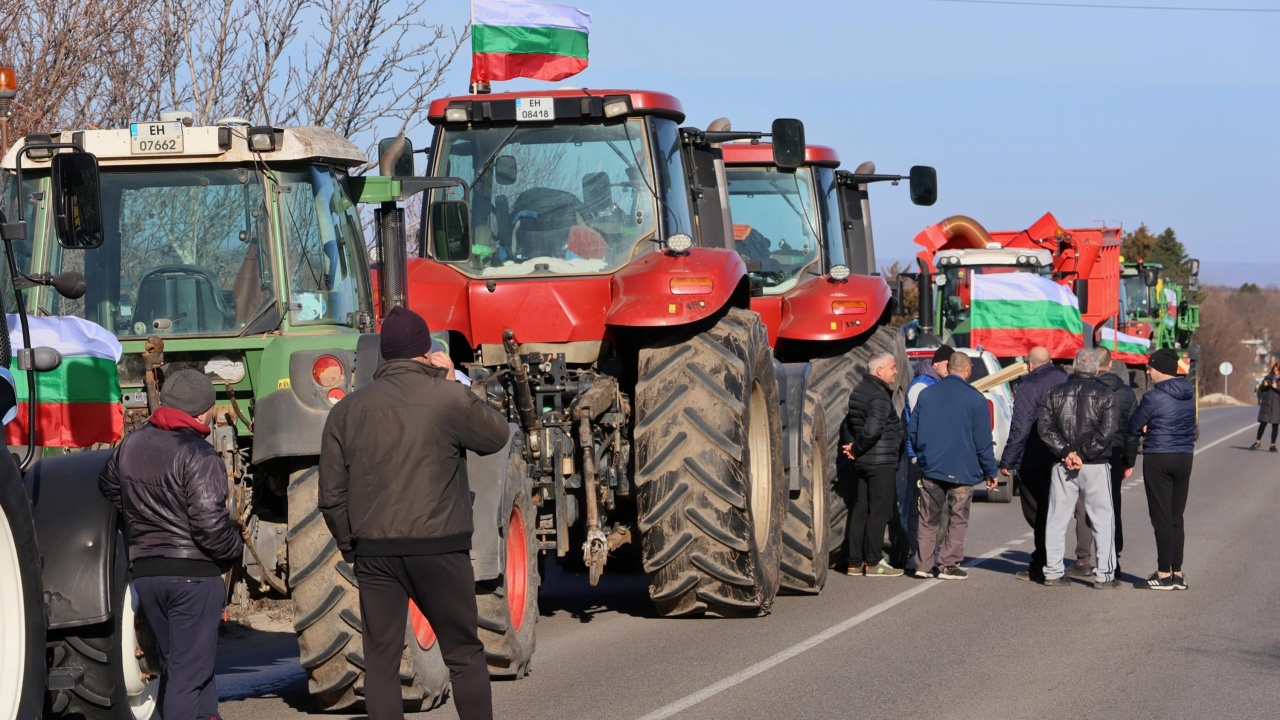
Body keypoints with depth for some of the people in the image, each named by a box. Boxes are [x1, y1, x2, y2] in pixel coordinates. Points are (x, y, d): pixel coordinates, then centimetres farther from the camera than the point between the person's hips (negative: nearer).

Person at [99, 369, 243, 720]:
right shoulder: (198, 454, -15)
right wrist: (234, 548, -5)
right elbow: (209, 521, -23)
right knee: (190, 670, -3)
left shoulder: (131, 444, 7)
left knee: (175, 662, 19)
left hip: (144, 571, 7)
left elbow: (108, 485, 24)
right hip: (193, 572, -7)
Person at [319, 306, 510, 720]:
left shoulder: (347, 410, 5)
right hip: (439, 547, -2)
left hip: (374, 553, 2)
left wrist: (350, 546, 18)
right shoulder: (448, 399, -6)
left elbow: (331, 496, 5)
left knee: (381, 661, 6)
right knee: (464, 655, 9)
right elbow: (497, 435, 9)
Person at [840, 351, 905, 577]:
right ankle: (873, 562, -3)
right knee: (879, 511, -4)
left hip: (862, 464, 9)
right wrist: (857, 450, -13)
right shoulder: (879, 396, -15)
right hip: (881, 462, -9)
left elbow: (847, 424, 21)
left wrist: (850, 446, 8)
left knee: (859, 511, 10)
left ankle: (855, 562, 12)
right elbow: (872, 429, -27)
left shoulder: (859, 392, 15)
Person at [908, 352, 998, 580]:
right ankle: (948, 565, 2)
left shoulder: (926, 394, 5)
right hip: (961, 470, -4)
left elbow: (912, 431, 9)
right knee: (957, 519, 6)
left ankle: (923, 564, 7)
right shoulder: (974, 398, -7)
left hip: (930, 467, 4)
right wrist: (990, 471, 2)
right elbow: (982, 440, -6)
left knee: (928, 519, 10)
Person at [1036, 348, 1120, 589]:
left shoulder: (1055, 393, 6)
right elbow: (1107, 431, -13)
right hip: (1095, 466, -3)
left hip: (1062, 465, 3)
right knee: (1102, 519, 4)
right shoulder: (1105, 395, -3)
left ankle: (1053, 572, 8)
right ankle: (1103, 574, 1)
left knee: (1057, 519, 9)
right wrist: (1084, 454, -11)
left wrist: (1065, 452, -8)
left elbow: (1044, 426, -4)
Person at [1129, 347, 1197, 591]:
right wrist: (1154, 428, 4)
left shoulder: (1154, 397, -15)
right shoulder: (1189, 394, 6)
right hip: (1185, 457, 7)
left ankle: (1164, 574, -1)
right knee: (1176, 517, 12)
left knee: (1162, 518, -2)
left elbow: (1133, 426, -8)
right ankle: (1177, 572, 15)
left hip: (1159, 459, -7)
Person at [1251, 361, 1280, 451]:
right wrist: (1264, 385, -12)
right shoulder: (1268, 377, 6)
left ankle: (1273, 445, 11)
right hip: (1266, 404, 1)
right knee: (1263, 423, 1)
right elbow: (1261, 389, 8)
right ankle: (1258, 442, 15)